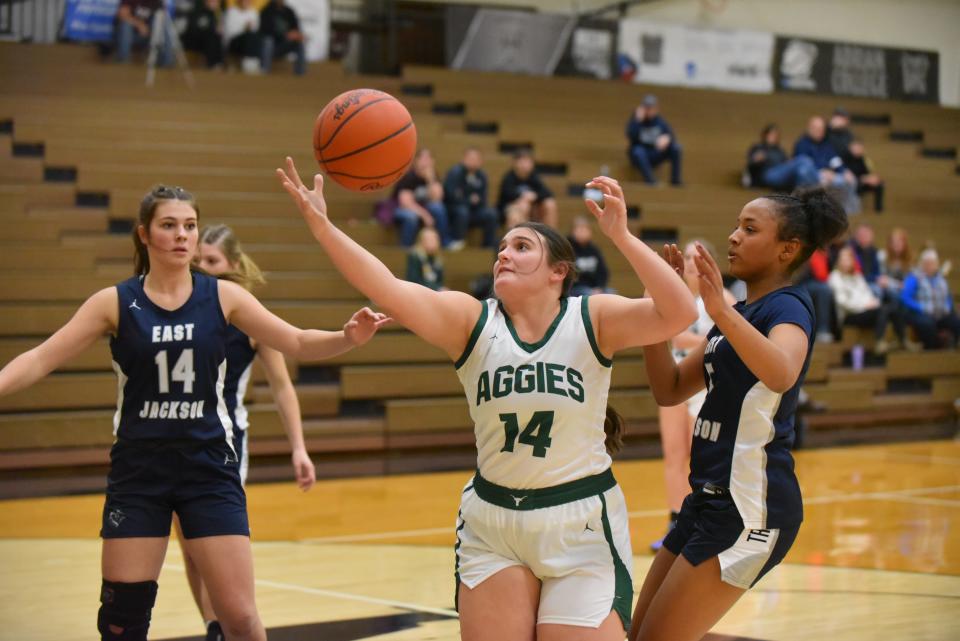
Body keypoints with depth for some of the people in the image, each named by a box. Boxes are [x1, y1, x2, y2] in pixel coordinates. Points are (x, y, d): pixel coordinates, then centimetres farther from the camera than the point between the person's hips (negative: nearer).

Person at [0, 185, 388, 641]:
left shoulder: (223, 297, 0)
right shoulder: (115, 303, -2)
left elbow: (298, 343, -3)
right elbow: (40, 359, -5)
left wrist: (348, 338, -22)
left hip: (209, 469, 0)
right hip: (137, 471, 0)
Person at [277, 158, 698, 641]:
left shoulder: (593, 320, -7)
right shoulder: (470, 321, -3)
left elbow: (680, 313, -22)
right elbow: (387, 289, -17)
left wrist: (621, 236, -33)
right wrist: (322, 227, -30)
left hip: (581, 528, -2)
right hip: (491, 527, 2)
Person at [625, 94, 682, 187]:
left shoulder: (659, 121, 4)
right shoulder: (635, 119, -5)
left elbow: (671, 136, -8)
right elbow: (631, 137, -23)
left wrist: (666, 138, -31)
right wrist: (638, 120, -27)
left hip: (656, 155, 3)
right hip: (639, 157, -3)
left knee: (676, 147, -20)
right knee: (638, 151, -37)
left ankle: (675, 178, -19)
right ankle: (650, 179, -41)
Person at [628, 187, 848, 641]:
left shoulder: (787, 306, -11)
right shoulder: (742, 314, 16)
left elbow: (781, 375, -35)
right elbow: (669, 390, 14)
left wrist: (721, 311, -46)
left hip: (751, 507, -9)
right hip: (711, 499, 9)